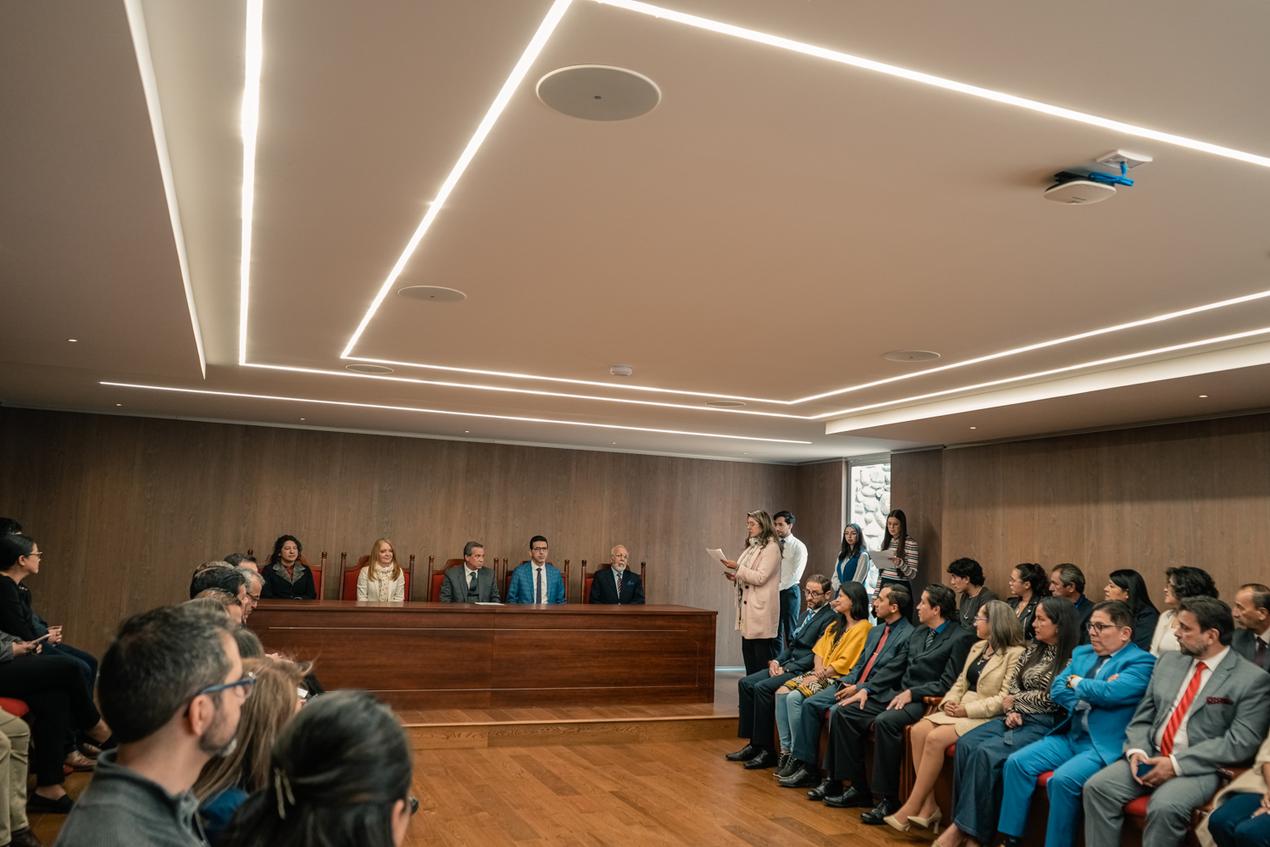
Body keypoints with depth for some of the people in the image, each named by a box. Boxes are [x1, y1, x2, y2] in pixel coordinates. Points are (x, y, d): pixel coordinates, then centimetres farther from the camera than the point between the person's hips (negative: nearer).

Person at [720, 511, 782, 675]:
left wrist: (738, 568, -19)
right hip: (747, 608, 9)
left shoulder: (771, 548, -9)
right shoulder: (751, 547, 17)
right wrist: (735, 577, 8)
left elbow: (760, 578, -17)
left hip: (761, 610, -9)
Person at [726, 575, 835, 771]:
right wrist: (777, 661, 2)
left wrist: (787, 668, -17)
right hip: (787, 665, 10)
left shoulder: (829, 619, -10)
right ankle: (753, 743, -2)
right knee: (745, 683, -5)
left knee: (762, 687, -26)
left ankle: (766, 750, -17)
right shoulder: (806, 614, 20)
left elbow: (817, 655, -17)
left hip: (804, 671, -9)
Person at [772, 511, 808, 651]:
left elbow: (795, 574, -11)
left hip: (789, 592, -4)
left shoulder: (798, 547, -5)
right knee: (775, 633, 8)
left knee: (791, 633, 1)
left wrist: (779, 587, -13)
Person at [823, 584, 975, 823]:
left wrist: (912, 693, -19)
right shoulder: (919, 631, 18)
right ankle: (858, 788, 0)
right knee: (843, 712, -7)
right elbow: (896, 669, 17)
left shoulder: (961, 638, -6)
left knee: (885, 721, -35)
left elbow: (947, 683, -13)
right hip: (896, 693, 8)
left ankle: (889, 799, -22)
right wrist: (867, 689, 6)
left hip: (923, 701, -8)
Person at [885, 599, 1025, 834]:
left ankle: (911, 808, -18)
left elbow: (1005, 699, -16)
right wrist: (949, 701, -3)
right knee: (918, 730, -19)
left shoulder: (1016, 654, -8)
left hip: (987, 717, -8)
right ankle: (928, 806, -17)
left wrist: (966, 710, -18)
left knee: (935, 738, -28)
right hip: (961, 709, 8)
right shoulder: (978, 647, 17)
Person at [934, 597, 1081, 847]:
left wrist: (1015, 701, 1)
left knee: (986, 752, -29)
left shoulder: (1072, 658, -6)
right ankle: (963, 822, -19)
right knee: (966, 743, -19)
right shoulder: (1033, 649, 16)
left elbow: (1051, 699, -11)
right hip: (1017, 719, 7)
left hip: (1043, 725, -7)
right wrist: (1012, 710, -6)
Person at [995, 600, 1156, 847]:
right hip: (1070, 736, 7)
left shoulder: (1141, 661, -6)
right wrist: (1091, 692, -11)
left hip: (1105, 744, -7)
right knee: (1016, 762, -8)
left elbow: (1111, 693, -22)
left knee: (1062, 779, -29)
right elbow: (1057, 689, 6)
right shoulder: (1082, 653, 16)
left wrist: (1077, 683, -4)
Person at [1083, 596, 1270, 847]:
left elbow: (1241, 743, -13)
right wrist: (1137, 750, -7)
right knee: (1097, 787, -18)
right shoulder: (1168, 661, 13)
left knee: (1165, 806, -33)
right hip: (1151, 757, 5)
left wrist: (1177, 764, -18)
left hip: (1199, 767, -5)